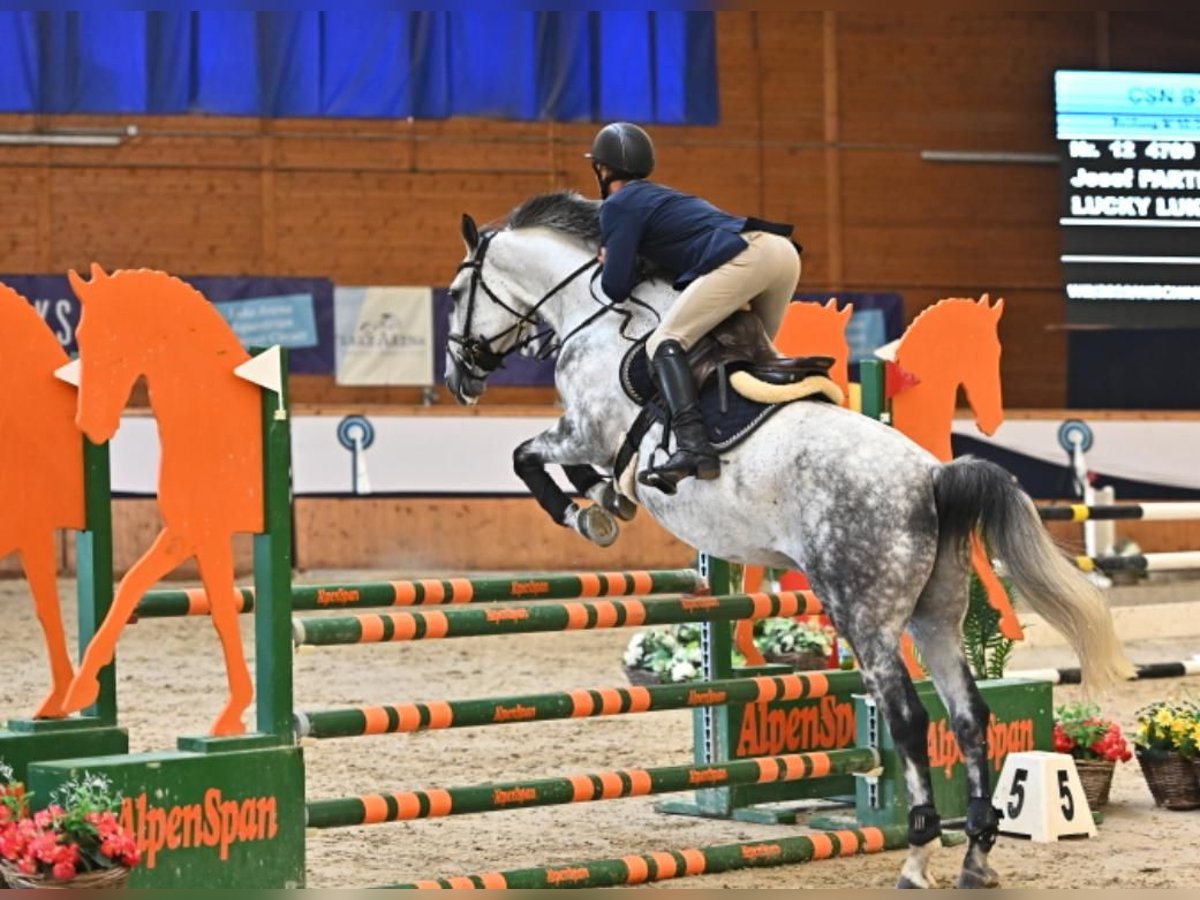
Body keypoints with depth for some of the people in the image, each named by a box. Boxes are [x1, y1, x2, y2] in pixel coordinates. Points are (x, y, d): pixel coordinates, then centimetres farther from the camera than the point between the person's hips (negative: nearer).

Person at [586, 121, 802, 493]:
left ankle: (693, 447, -30)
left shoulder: (619, 205, 7)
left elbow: (617, 287, 0)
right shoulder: (661, 196, 33)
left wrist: (613, 263, 21)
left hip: (745, 257, -9)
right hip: (784, 252, 9)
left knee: (665, 342, -11)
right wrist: (625, 261, 30)